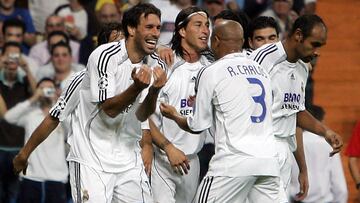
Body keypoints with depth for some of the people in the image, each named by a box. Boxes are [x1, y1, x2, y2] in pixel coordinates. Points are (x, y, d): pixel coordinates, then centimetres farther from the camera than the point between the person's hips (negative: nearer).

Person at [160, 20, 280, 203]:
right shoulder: (261, 71, 16)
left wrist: (174, 116, 28)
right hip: (269, 163, 5)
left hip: (234, 163, -5)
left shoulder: (211, 73, 0)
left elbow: (197, 126, 7)